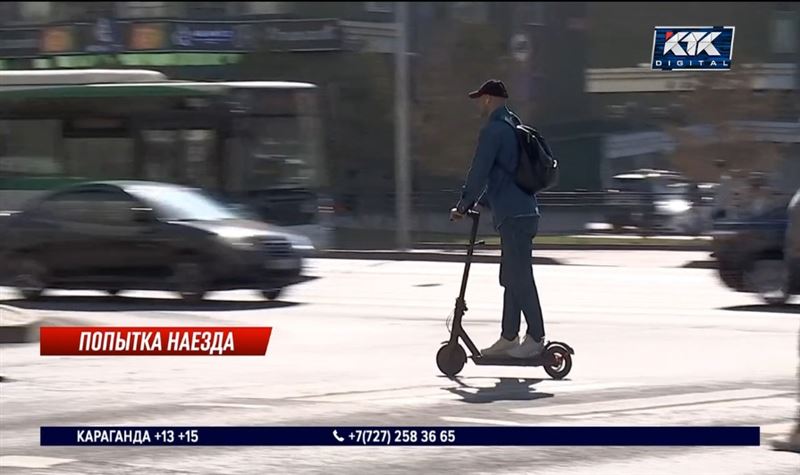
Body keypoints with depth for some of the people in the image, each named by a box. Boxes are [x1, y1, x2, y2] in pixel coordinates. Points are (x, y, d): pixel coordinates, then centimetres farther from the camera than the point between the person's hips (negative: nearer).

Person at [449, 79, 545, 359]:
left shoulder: (494, 130, -12)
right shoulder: (513, 127, 19)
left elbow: (480, 172, -13)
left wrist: (463, 205, -2)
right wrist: (480, 201, 27)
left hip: (513, 215, -10)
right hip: (524, 212, 10)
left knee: (520, 279, -7)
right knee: (511, 278, 13)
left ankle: (535, 338, -6)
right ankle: (509, 337, 16)